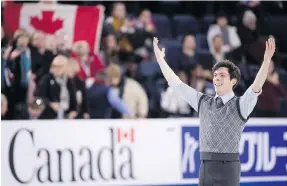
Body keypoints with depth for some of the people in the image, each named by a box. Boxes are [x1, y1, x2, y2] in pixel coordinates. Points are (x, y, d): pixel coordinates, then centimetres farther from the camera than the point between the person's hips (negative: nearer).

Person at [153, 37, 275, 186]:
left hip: (228, 168, -5)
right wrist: (160, 59, 12)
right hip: (205, 167, 5)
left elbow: (256, 88, -20)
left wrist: (267, 60, -33)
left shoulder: (240, 105, -2)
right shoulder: (203, 102, 14)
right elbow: (176, 84, 16)